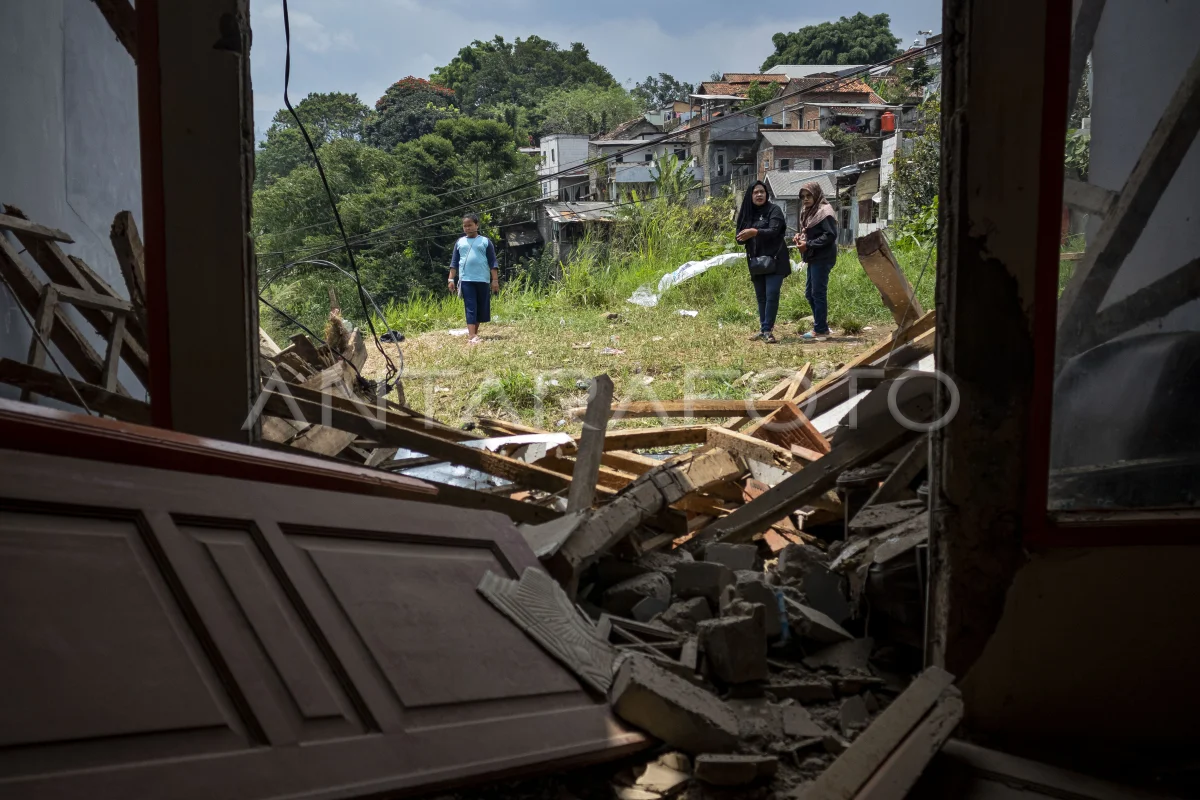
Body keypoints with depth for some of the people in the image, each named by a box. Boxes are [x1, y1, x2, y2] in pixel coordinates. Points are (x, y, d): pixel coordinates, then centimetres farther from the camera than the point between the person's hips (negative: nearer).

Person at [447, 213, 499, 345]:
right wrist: (451, 279, 4)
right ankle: (472, 336, -17)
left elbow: (493, 262, 4)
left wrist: (495, 280, -2)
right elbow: (454, 262, 12)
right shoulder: (459, 242, 11)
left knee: (481, 308, 6)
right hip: (466, 280, 0)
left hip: (482, 280, 0)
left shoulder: (485, 241, 5)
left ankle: (475, 332, 20)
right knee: (470, 308, -8)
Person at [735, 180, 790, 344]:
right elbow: (740, 236, 10)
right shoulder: (747, 213, 9)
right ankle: (763, 329, 17)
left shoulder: (774, 210, -6)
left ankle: (768, 330, -8)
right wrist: (742, 238, -15)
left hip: (774, 260, -5)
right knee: (761, 297, 9)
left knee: (771, 295, -11)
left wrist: (755, 232, -35)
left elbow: (773, 231, -20)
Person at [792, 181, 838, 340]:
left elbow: (830, 236, -19)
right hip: (813, 258, 10)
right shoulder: (808, 212, 16)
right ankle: (821, 326, 23)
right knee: (809, 293, 13)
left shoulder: (824, 211, -12)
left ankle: (821, 330, 2)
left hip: (822, 258, -10)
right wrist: (799, 236, 2)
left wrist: (808, 245, -19)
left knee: (818, 293, -5)